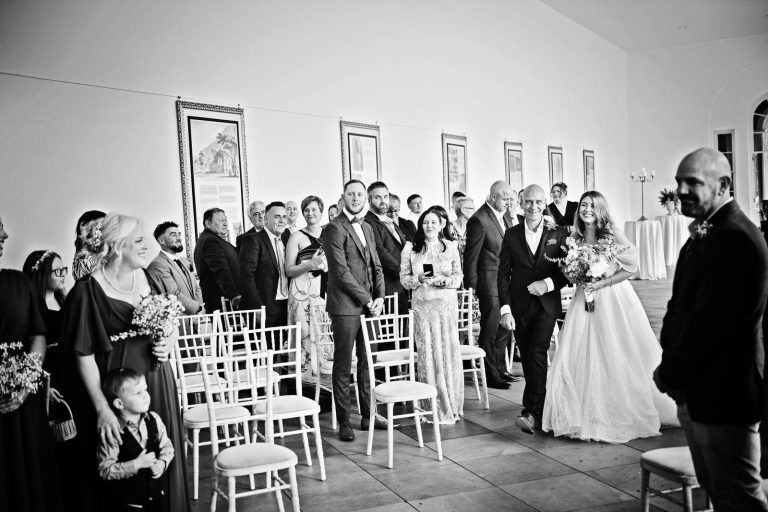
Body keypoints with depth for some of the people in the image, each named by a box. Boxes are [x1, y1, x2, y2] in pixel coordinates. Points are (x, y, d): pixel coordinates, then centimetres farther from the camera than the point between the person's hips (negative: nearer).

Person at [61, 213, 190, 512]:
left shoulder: (146, 278, 3)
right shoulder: (88, 291, -14)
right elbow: (84, 356, -14)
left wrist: (169, 343, -4)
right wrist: (102, 409, -18)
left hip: (157, 382, 5)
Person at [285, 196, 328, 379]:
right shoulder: (297, 237, 3)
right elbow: (289, 270, -2)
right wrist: (310, 264, -16)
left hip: (327, 290, 3)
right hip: (303, 292, -3)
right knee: (307, 333, -9)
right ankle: (307, 375, -1)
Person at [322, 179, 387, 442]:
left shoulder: (367, 228, 17)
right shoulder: (334, 229, -9)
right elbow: (341, 271, -15)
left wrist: (379, 297, 2)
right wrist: (367, 299, -12)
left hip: (369, 305, 7)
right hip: (346, 306, -7)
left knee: (367, 362, 12)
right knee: (343, 366, 1)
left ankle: (368, 415, 23)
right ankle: (344, 422, 10)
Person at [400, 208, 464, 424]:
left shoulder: (450, 247, 6)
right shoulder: (411, 248, 4)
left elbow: (459, 276, 9)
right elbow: (404, 278, 5)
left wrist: (445, 280, -10)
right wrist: (419, 279, -13)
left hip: (447, 304, 1)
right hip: (422, 305, 0)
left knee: (449, 351, 1)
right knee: (426, 353, 0)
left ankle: (451, 404, 14)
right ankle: (432, 406, 9)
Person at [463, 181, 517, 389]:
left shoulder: (502, 215, 11)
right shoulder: (479, 220, -16)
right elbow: (471, 255, -14)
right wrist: (470, 285, -11)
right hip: (489, 281, -9)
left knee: (504, 327, 16)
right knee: (490, 331, 0)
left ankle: (500, 369, 29)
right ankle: (490, 375, 10)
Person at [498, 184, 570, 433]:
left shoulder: (558, 234, 2)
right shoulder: (511, 234, 4)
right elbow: (503, 274, 2)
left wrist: (548, 283, -14)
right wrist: (505, 309, -5)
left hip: (546, 305, -2)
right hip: (519, 307, 2)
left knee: (537, 354, -14)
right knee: (527, 358, 9)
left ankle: (533, 413, -15)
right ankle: (535, 407, 24)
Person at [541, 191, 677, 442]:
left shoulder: (612, 233, -6)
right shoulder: (575, 237, 7)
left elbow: (632, 268, -8)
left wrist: (603, 283, -16)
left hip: (614, 300, -4)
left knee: (616, 358, 2)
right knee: (584, 358, 2)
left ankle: (625, 414, 17)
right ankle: (587, 414, 14)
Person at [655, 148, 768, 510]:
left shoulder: (735, 238, -20)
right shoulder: (705, 233, 12)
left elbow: (711, 321, -24)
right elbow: (681, 304, 14)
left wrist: (670, 373, -13)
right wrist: (669, 357, 0)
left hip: (723, 395, -10)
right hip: (696, 391, 10)